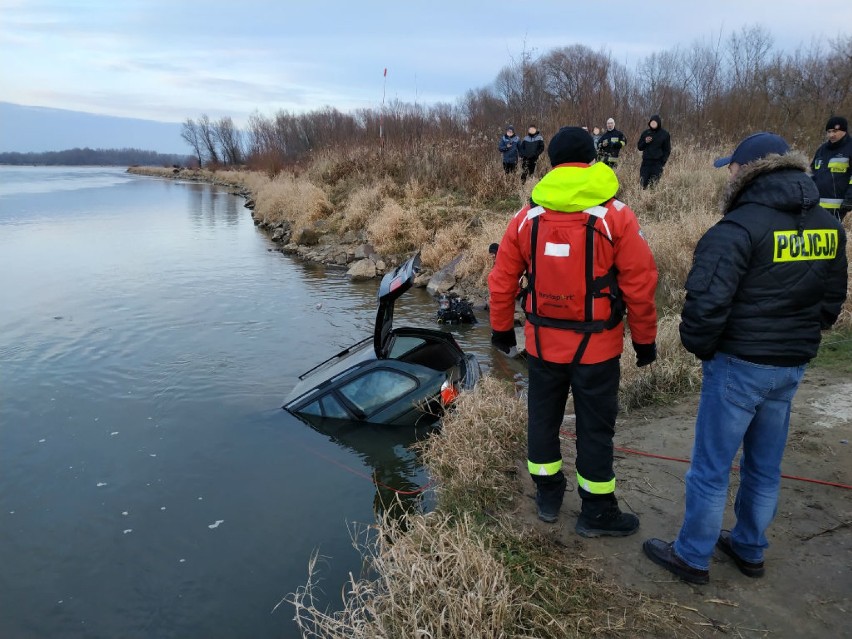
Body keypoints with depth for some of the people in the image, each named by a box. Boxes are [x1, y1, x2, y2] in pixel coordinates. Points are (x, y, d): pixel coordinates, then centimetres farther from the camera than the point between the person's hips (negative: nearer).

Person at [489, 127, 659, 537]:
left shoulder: (527, 217, -3)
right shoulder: (615, 216, -12)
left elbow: (502, 280, 2)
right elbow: (640, 285, -10)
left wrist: (501, 329, 15)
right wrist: (645, 339, 2)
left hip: (543, 342, 3)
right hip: (596, 346, -2)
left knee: (543, 417, 19)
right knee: (595, 427, 11)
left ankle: (547, 495, 35)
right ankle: (596, 512, 25)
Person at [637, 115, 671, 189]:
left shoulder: (665, 134, 3)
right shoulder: (646, 132, 10)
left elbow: (667, 150, 5)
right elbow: (639, 147, 15)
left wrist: (663, 161, -8)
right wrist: (645, 142, -6)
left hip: (657, 163, -2)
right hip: (646, 162, 2)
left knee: (654, 185, -8)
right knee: (643, 183, -5)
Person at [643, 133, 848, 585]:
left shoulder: (740, 228, -19)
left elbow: (707, 303, -24)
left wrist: (698, 346, -7)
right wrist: (800, 339, 18)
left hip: (739, 365, -7)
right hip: (793, 365, 8)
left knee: (711, 467, 6)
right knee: (765, 466, 20)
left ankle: (692, 557, 20)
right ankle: (750, 550, 35)